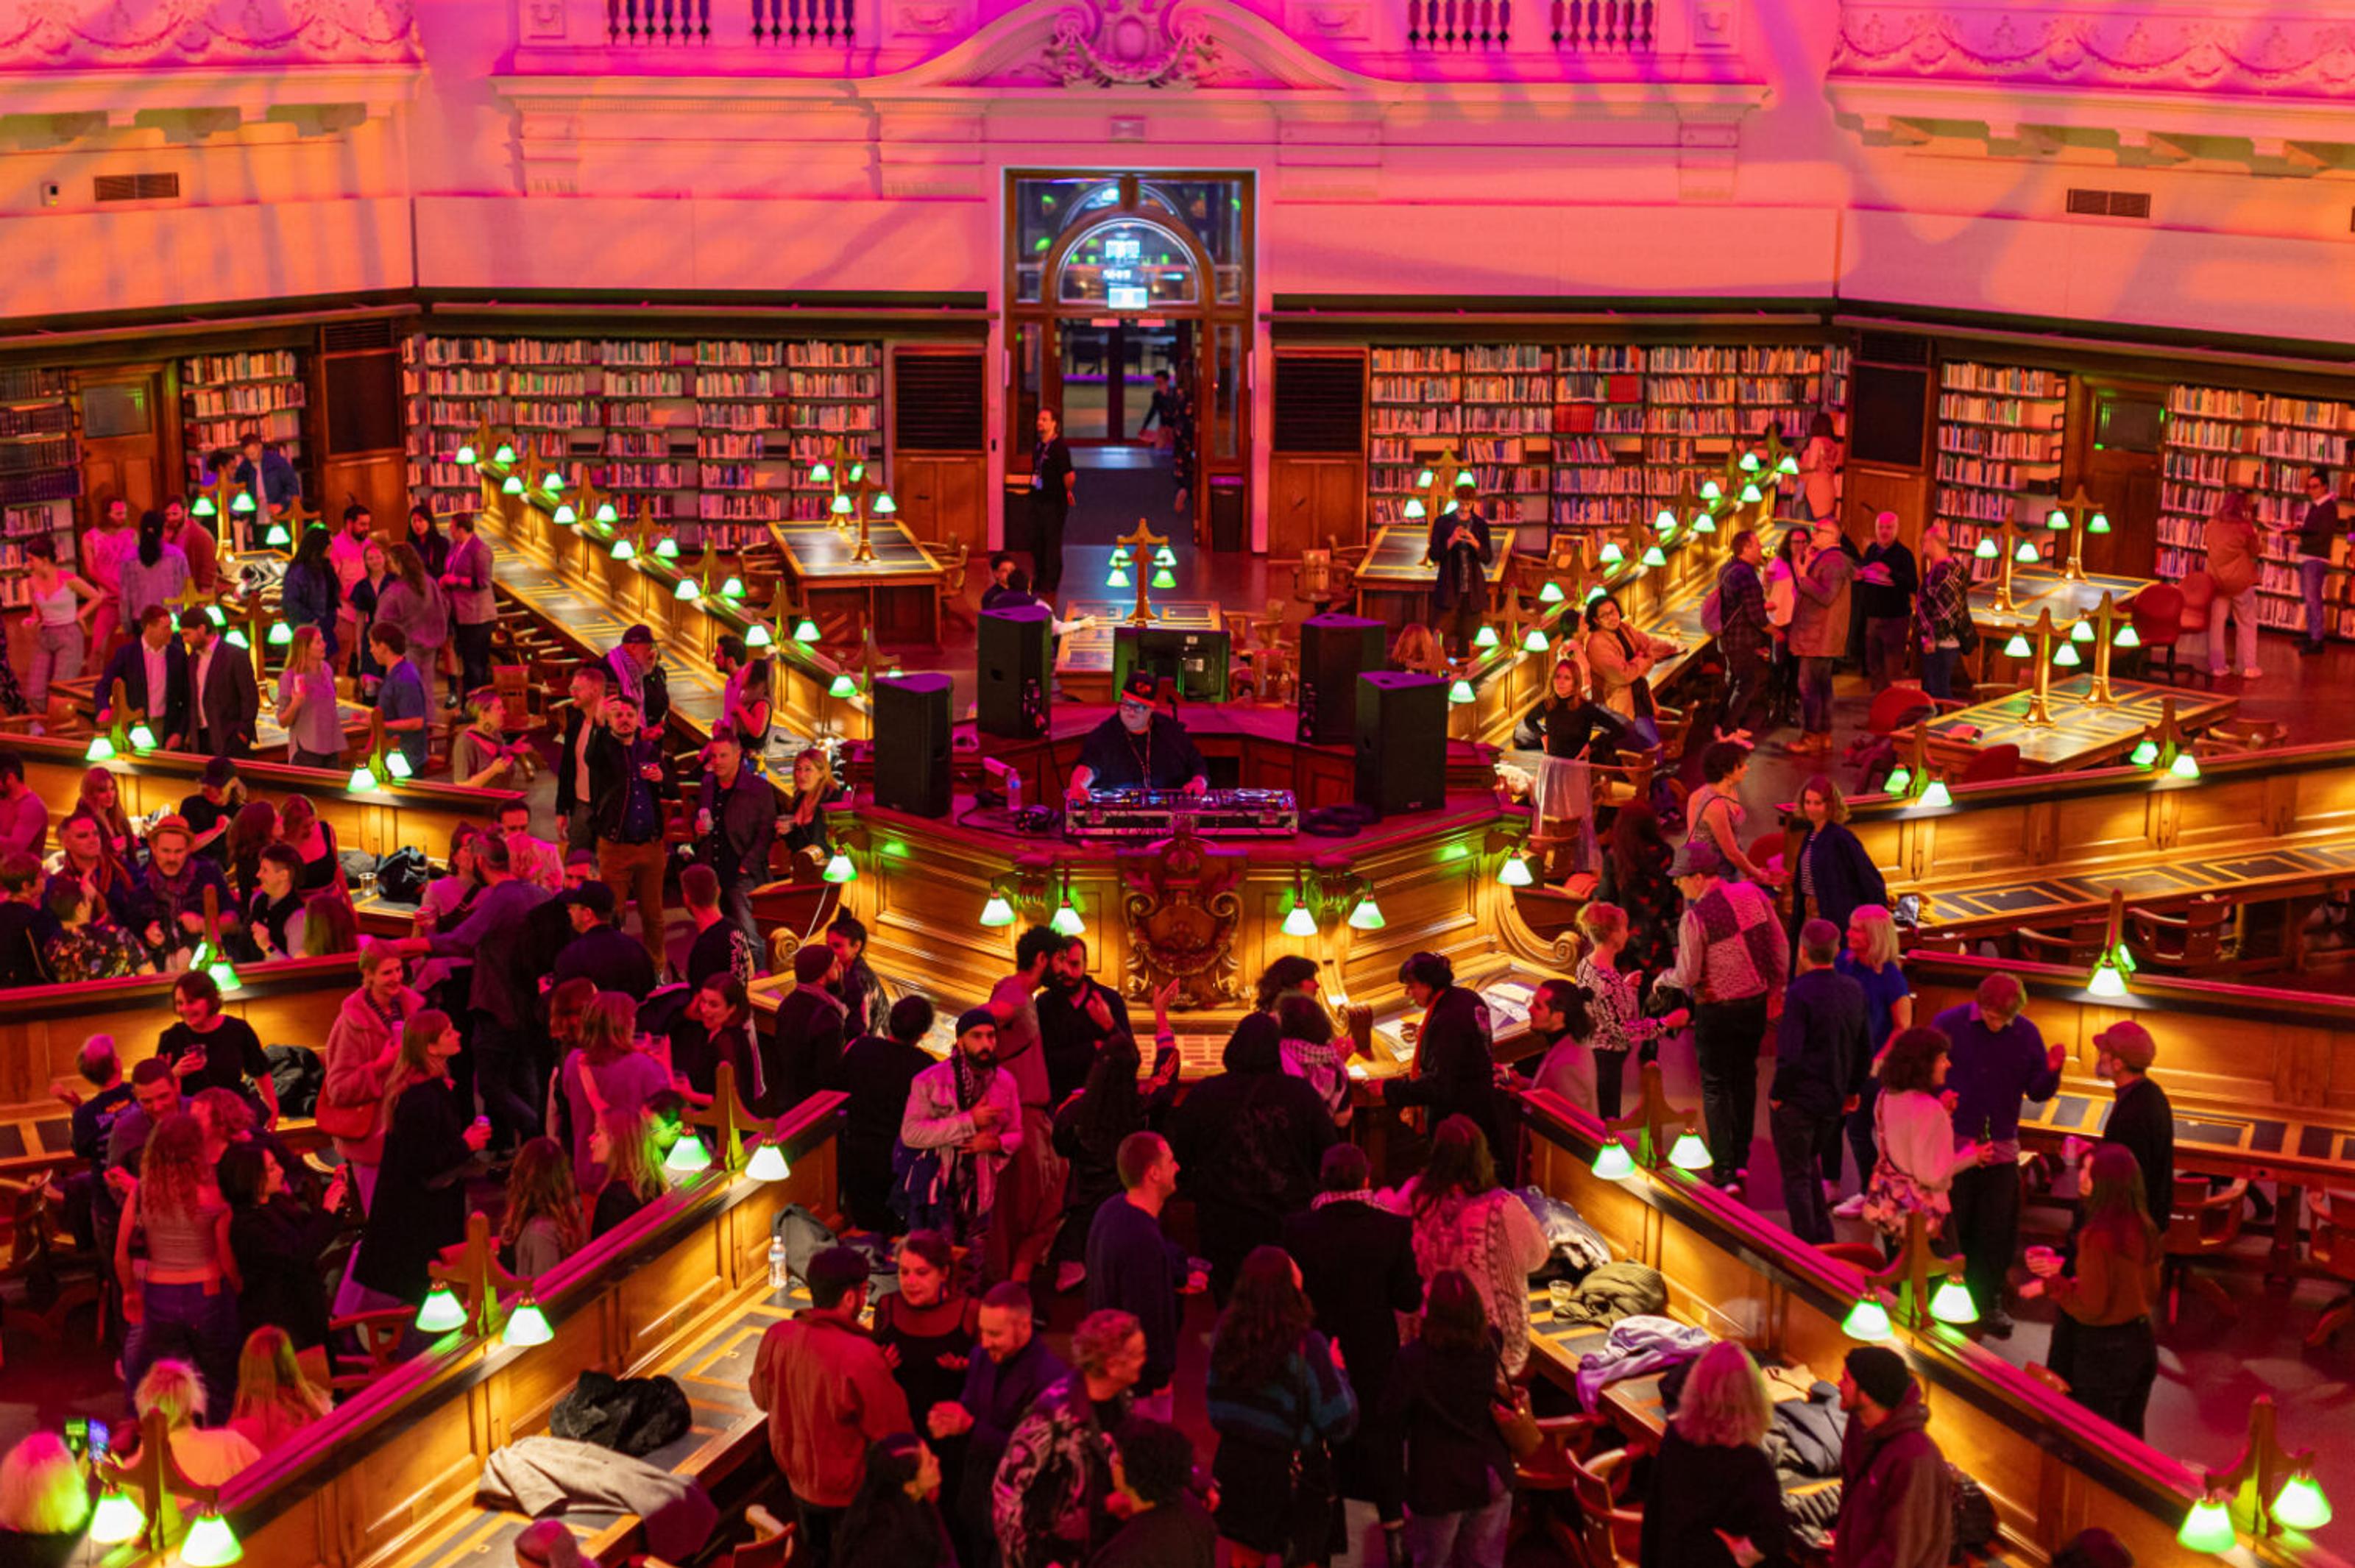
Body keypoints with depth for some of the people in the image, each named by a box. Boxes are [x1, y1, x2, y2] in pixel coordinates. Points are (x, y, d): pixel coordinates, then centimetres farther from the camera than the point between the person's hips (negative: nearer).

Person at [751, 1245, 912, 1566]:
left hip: (799, 1482, 6)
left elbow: (763, 1398, 4)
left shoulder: (776, 1337, -15)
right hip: (851, 1492, -6)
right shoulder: (861, 1358, -33)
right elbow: (893, 1432, -22)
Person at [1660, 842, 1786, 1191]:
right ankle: (1741, 1160, 27)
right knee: (1745, 1078, 20)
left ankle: (1724, 1171, 5)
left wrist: (1664, 979, 5)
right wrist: (1775, 988, 15)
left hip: (1717, 1011, -6)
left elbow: (1687, 976, -16)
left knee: (1715, 1088, 6)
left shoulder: (1695, 918, -20)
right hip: (1757, 1002, 6)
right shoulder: (1753, 894, -4)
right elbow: (1780, 945, 3)